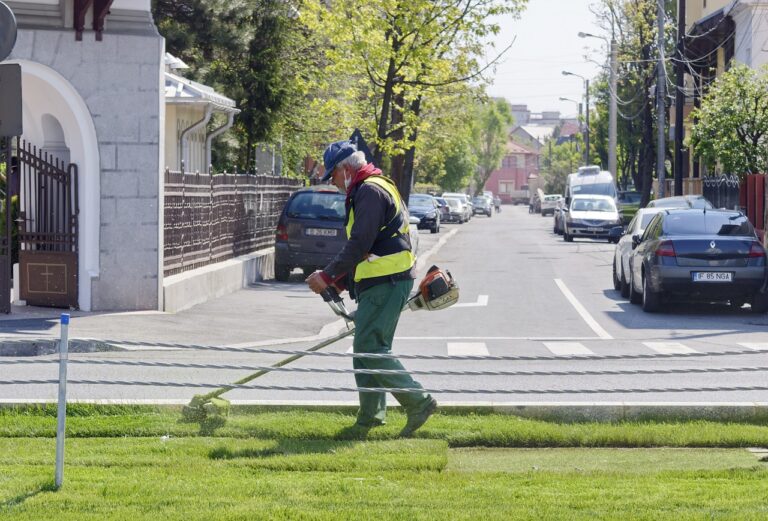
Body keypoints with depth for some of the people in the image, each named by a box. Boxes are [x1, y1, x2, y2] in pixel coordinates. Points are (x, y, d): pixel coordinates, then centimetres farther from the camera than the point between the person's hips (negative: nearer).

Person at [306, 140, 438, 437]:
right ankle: (371, 415, 15)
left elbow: (359, 243, -21)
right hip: (384, 282, 11)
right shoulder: (376, 188, 22)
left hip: (385, 284, -11)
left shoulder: (370, 192, -13)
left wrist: (328, 276, -18)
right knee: (367, 349, 12)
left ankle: (419, 403, -11)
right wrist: (340, 280, 20)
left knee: (370, 348, -11)